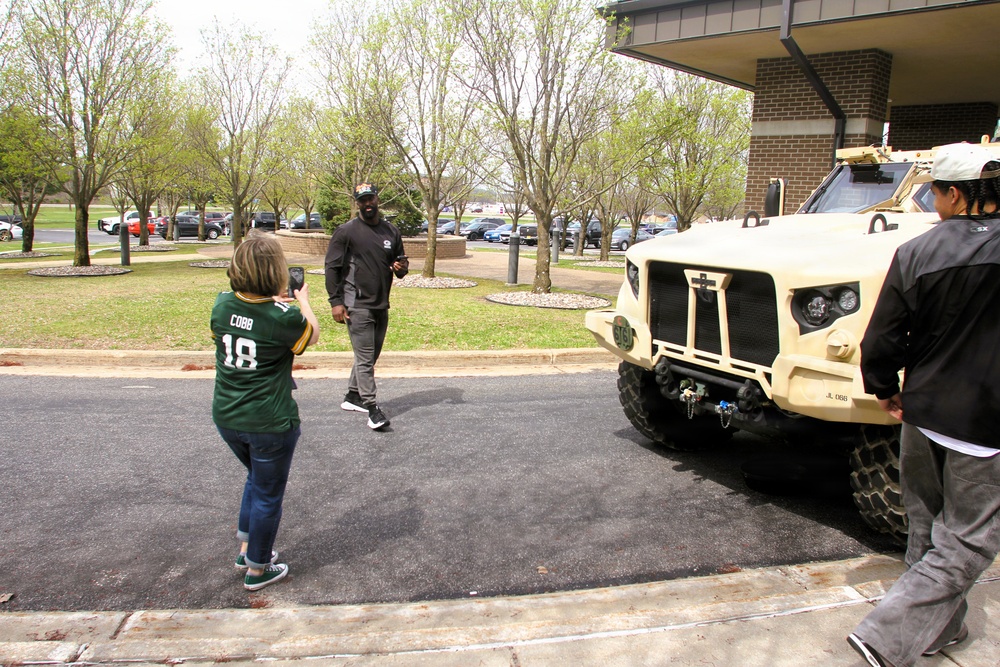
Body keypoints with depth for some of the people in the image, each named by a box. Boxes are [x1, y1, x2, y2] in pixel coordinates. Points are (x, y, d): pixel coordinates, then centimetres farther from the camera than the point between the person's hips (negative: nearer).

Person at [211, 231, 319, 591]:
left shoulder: (222, 305, -6)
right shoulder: (285, 318, -20)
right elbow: (312, 335, 2)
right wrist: (303, 300, 18)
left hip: (226, 417, 6)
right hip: (270, 423, -6)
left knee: (257, 478, 30)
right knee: (267, 494, 13)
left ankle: (246, 548, 39)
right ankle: (258, 569, 29)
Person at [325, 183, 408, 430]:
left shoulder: (391, 231, 10)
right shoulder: (346, 231, -5)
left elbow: (399, 261, 21)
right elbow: (332, 266, -5)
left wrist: (402, 268, -4)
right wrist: (336, 301, -11)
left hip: (382, 305, 6)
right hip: (357, 305, -6)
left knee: (370, 356, 15)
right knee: (365, 358, -8)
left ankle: (352, 397, 30)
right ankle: (372, 409, -6)